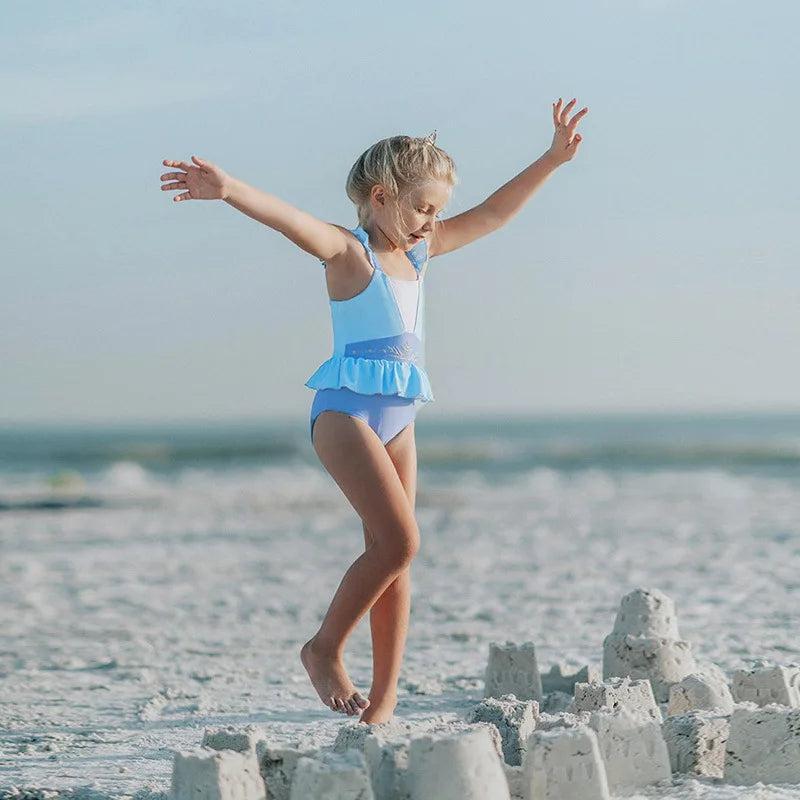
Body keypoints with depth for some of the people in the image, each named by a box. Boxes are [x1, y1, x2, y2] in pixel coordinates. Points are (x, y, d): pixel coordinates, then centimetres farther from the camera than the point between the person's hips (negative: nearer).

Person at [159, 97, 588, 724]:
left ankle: (383, 700, 8)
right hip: (347, 411, -8)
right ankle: (324, 649, 0)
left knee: (393, 556, 5)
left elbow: (491, 214, 22)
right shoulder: (348, 250, -7)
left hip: (398, 419, 8)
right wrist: (229, 190, -44)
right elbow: (291, 220, -26)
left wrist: (551, 160, 20)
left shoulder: (418, 252, 15)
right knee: (399, 541, -18)